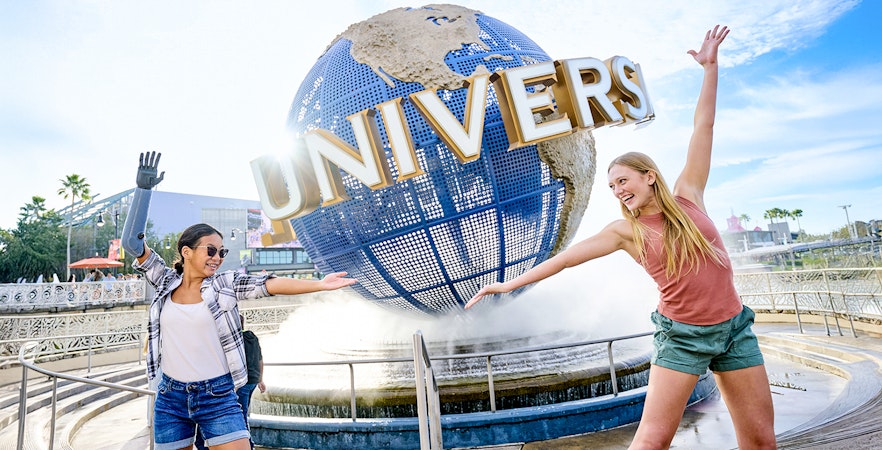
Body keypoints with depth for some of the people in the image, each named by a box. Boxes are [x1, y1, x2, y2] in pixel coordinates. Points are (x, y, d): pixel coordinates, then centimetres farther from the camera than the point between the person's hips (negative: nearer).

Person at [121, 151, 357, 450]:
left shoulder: (225, 284, -3)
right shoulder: (166, 281, 2)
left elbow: (271, 285, -16)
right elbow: (132, 241, -4)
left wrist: (318, 284, -28)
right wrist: (144, 188, -10)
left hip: (218, 397, -2)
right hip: (170, 397, 2)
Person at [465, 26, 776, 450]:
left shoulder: (687, 197, 0)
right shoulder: (626, 231, -4)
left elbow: (703, 125, -1)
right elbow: (566, 256, -7)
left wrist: (710, 66, -1)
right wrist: (510, 283, -9)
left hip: (734, 328, 3)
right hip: (681, 335, -2)